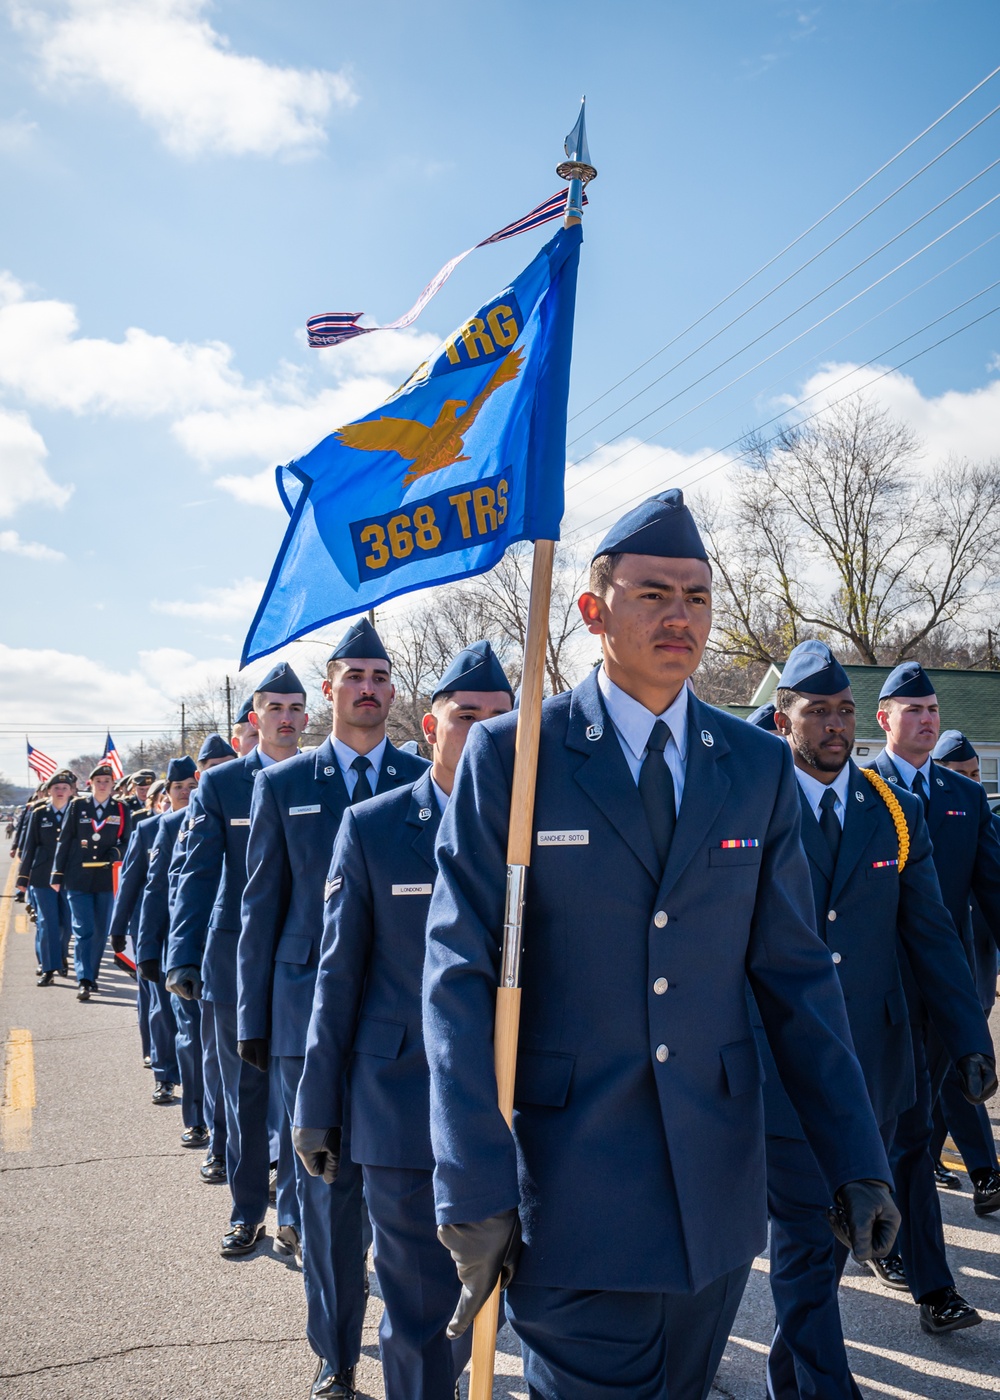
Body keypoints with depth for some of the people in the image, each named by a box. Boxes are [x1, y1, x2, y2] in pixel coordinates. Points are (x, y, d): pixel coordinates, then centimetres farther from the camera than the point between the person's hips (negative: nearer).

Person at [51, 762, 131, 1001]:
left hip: (106, 880, 2)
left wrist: (116, 852, -13)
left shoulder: (121, 810, 5)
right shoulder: (77, 805, 2)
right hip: (78, 879, -2)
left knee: (101, 932, 8)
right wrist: (57, 874, 1)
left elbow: (126, 843, 10)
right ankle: (83, 980, -7)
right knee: (83, 930, -6)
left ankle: (91, 975, 23)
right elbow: (64, 840, 3)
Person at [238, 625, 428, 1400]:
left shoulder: (429, 782, 4)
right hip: (314, 1015, 0)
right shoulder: (282, 785, 6)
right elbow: (262, 907, 6)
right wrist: (253, 1017, 4)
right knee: (327, 1185, 8)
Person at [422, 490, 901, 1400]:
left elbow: (796, 974, 5)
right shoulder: (508, 757, -8)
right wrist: (473, 1191, -13)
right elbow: (459, 975, -9)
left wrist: (856, 1162, 1)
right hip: (565, 1179, -3)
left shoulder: (759, 767, 3)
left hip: (718, 1180, 4)